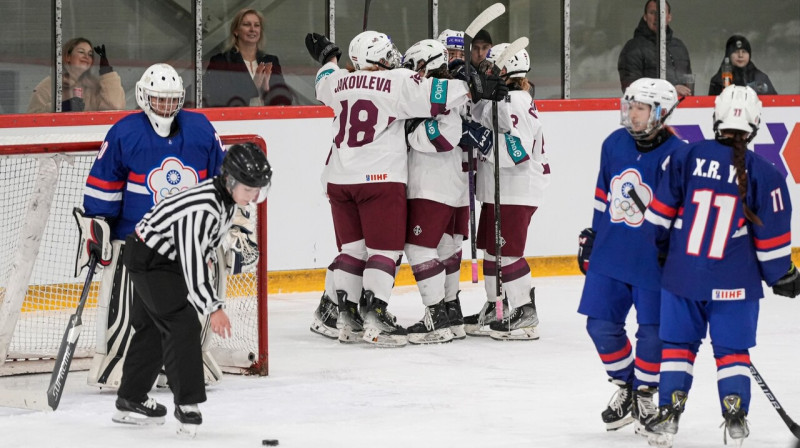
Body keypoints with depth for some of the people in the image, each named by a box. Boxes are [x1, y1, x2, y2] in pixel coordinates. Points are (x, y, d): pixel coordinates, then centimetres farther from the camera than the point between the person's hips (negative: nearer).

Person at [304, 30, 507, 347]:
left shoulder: (340, 81, 10)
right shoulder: (397, 82, -6)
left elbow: (325, 86, 32)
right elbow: (432, 95, -16)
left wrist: (327, 59, 50)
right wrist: (473, 89, -12)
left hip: (341, 179, 6)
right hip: (380, 178, -6)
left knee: (352, 247, 14)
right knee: (384, 249, -3)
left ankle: (346, 315, 15)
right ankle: (375, 319, -12)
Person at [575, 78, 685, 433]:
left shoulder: (676, 156, -15)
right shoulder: (615, 143, 4)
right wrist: (592, 236, 20)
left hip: (653, 261, -5)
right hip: (610, 255, 5)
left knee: (652, 333, 1)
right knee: (601, 325, 5)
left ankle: (644, 396, 22)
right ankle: (624, 389, 26)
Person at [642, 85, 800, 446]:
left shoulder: (689, 157, -3)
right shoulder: (764, 174, -6)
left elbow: (661, 212, 1)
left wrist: (658, 247, 18)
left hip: (682, 276, 1)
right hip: (734, 283, -1)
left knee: (679, 344, 12)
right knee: (732, 349, 11)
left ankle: (668, 415, 7)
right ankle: (735, 417, 5)